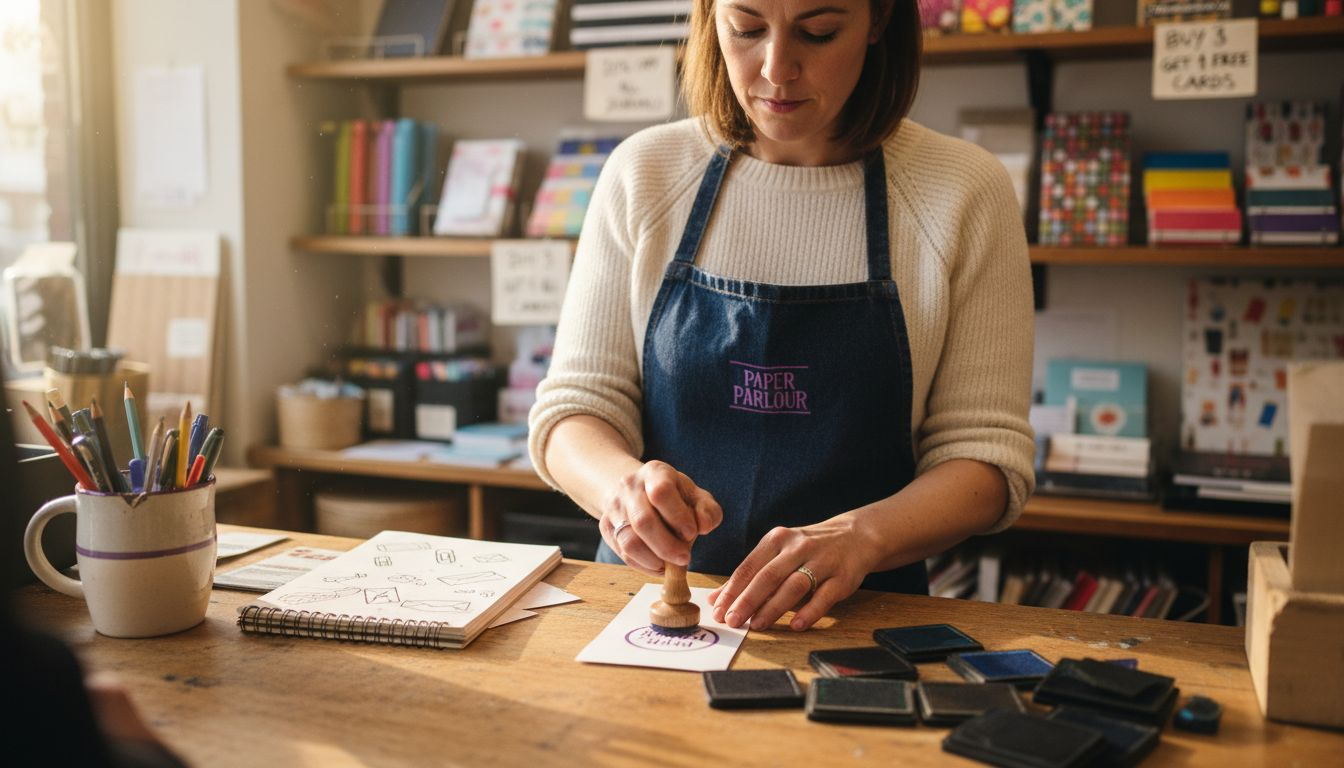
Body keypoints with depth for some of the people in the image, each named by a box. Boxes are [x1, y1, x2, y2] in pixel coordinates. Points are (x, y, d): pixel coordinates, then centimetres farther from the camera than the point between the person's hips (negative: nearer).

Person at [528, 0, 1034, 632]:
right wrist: (624, 482, -22)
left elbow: (984, 450, -3)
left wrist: (858, 537, -23)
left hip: (862, 614, 1)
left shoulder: (965, 192, -3)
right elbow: (575, 404, 1)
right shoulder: (644, 172, 1)